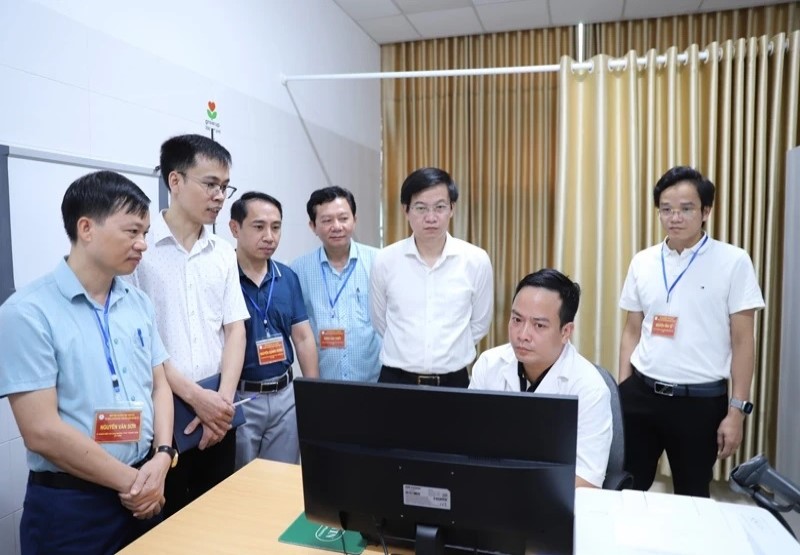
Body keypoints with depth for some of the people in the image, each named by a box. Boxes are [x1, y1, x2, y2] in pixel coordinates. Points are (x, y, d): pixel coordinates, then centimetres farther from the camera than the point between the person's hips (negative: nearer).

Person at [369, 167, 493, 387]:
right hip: (396, 379, 0)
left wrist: (449, 351, 10)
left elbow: (479, 324, 6)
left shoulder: (477, 261, -6)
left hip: (453, 381, 0)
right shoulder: (384, 261, -6)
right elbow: (380, 322, 8)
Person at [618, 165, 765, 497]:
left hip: (700, 400, -2)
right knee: (628, 490, 11)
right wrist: (621, 392, 7)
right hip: (641, 394, 3)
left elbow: (742, 341, -4)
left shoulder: (733, 262, -6)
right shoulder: (642, 262, 3)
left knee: (692, 498, 15)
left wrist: (737, 410, -6)